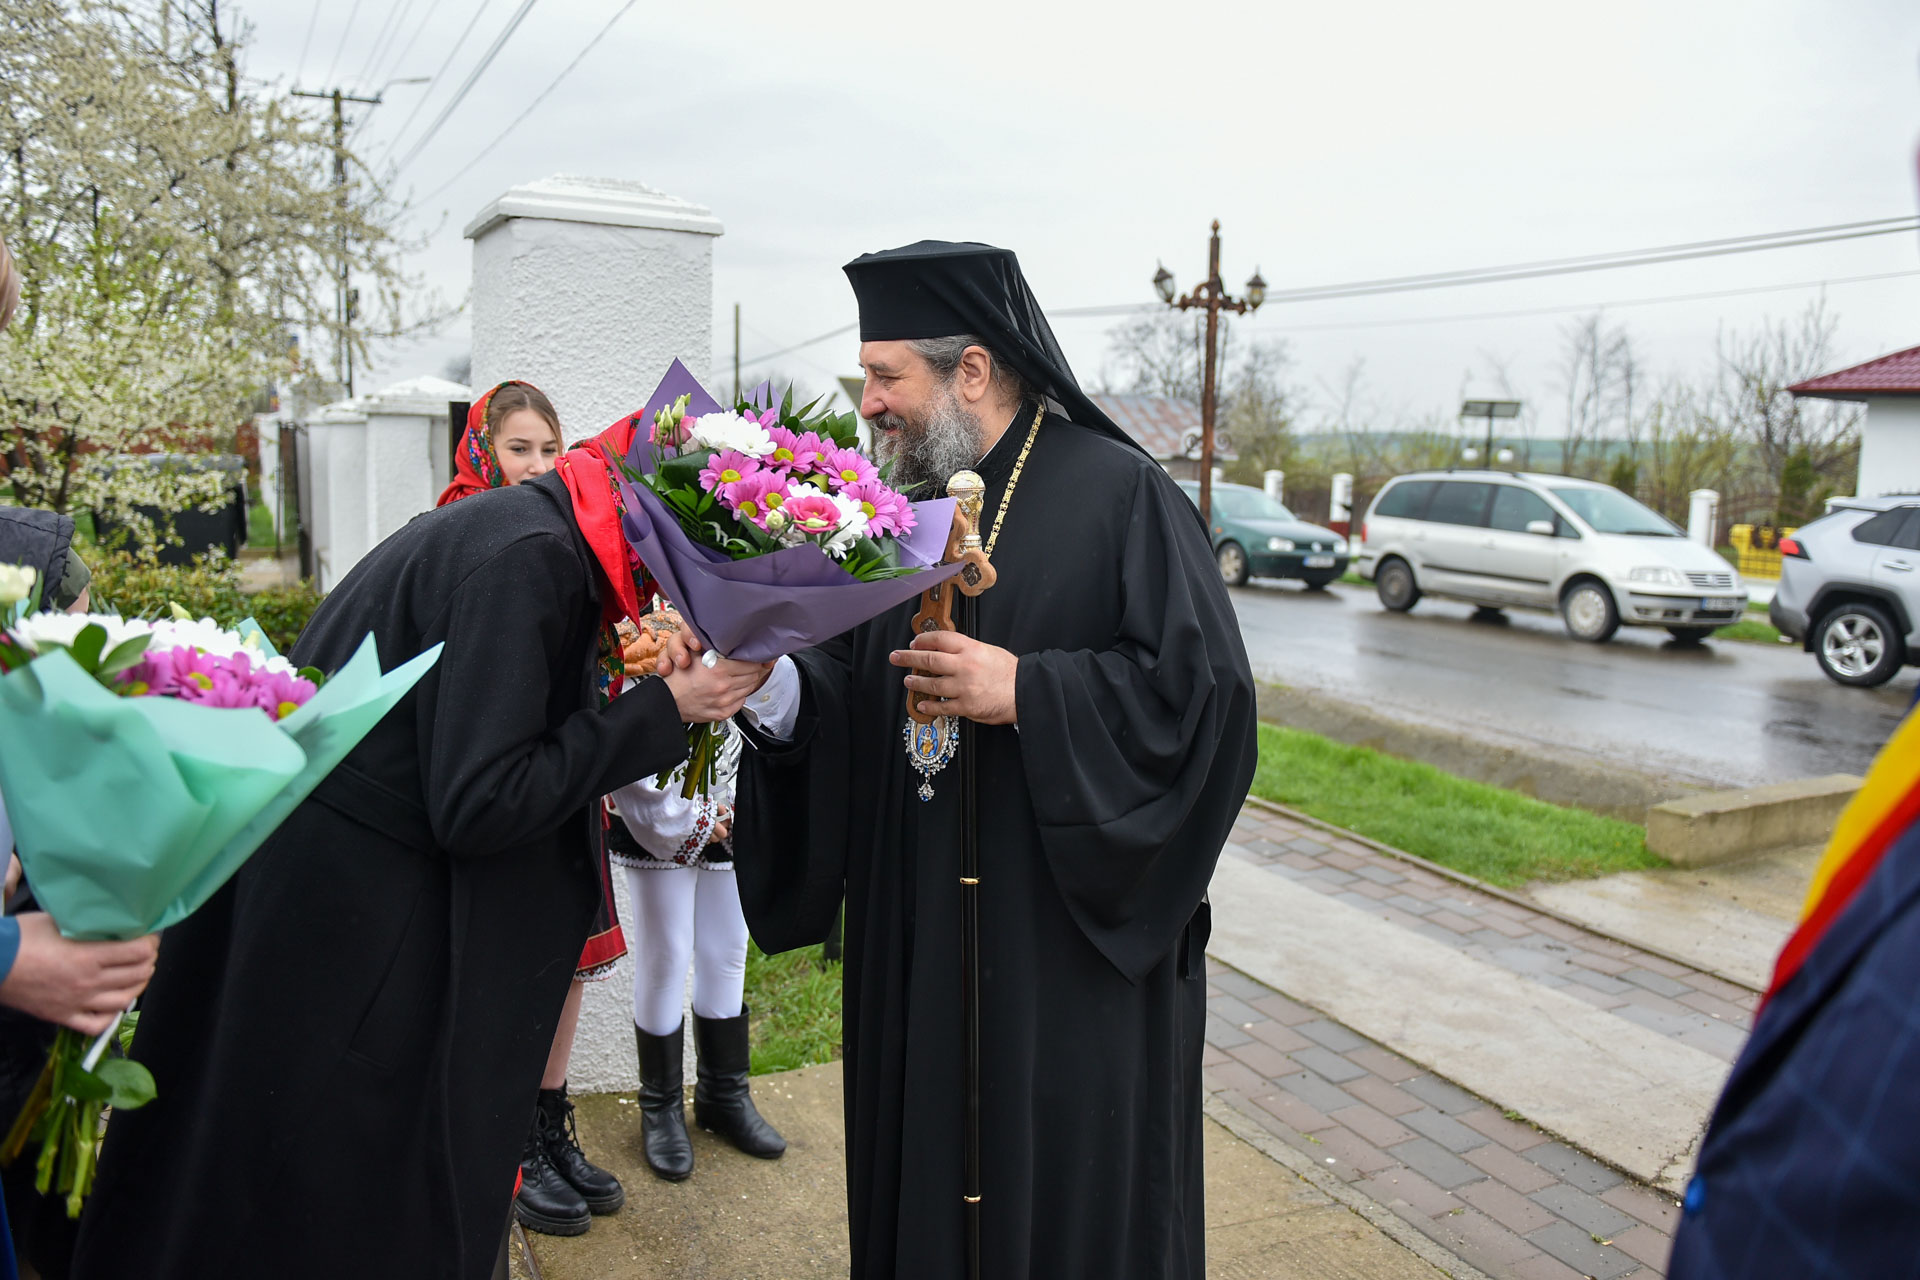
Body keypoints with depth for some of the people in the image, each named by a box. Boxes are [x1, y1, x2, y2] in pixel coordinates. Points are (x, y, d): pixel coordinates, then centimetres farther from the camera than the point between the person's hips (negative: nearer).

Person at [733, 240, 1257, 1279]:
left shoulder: (1118, 495, -10)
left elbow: (1203, 688, -17)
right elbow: (850, 699, 7)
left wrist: (1026, 691, -22)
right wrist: (773, 682, -13)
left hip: (1071, 950, -6)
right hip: (918, 943, 6)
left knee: (1069, 1195, 9)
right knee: (923, 1180, 17)